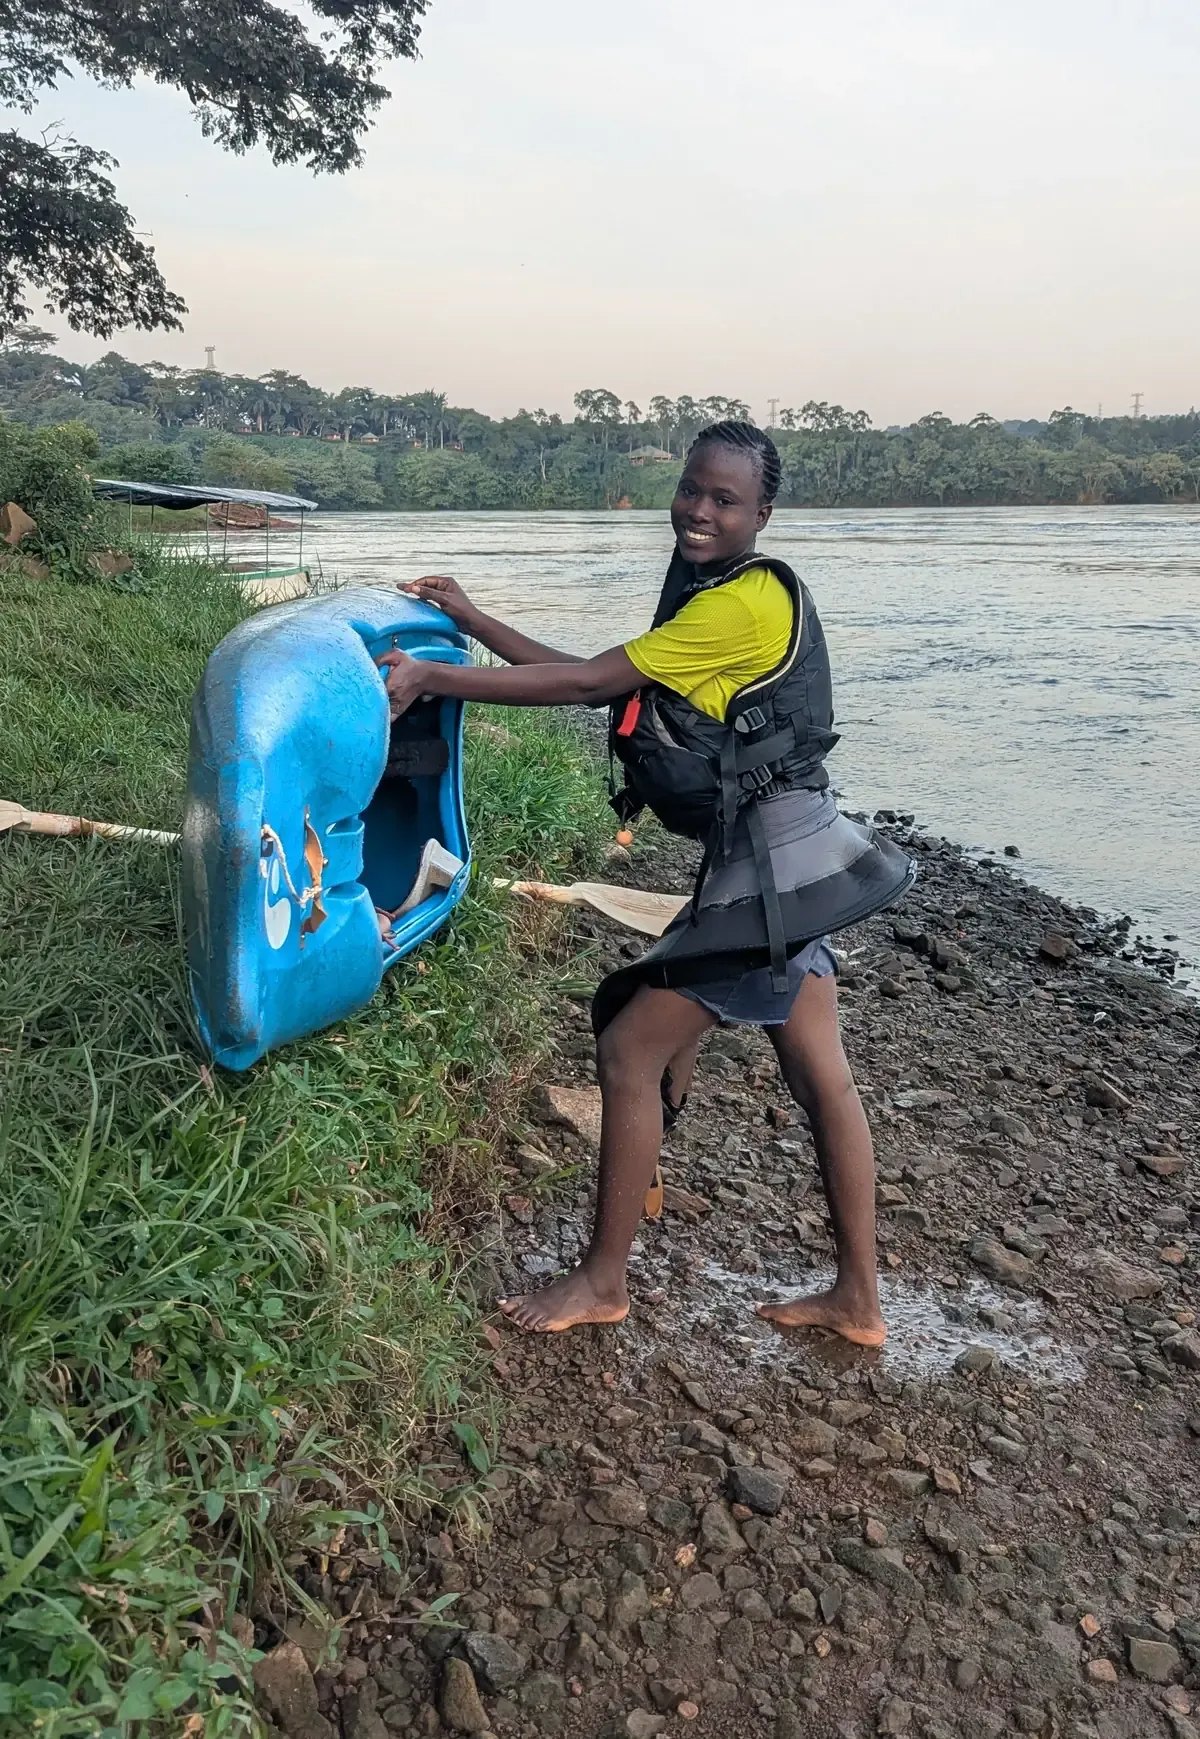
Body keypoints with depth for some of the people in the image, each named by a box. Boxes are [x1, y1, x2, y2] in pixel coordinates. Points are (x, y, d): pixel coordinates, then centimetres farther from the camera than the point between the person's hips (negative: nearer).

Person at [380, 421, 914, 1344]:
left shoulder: (747, 600, -16)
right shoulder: (707, 597, 15)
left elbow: (588, 681, -19)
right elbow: (596, 681, 13)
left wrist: (431, 677, -16)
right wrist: (472, 619, 12)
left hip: (773, 867, -10)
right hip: (780, 862, 10)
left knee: (631, 1049, -3)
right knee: (820, 1074, 14)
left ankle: (603, 1279, 13)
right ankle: (858, 1298, 26)